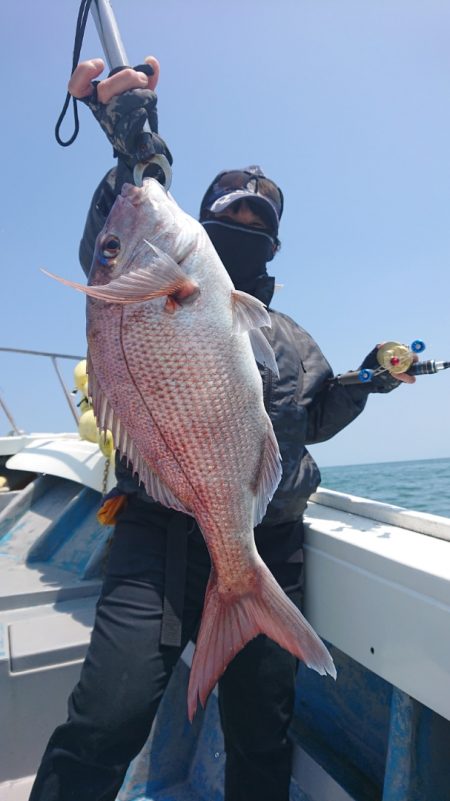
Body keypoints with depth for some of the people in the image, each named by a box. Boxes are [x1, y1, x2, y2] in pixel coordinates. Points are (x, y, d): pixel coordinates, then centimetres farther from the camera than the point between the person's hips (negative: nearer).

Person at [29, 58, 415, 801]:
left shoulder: (293, 339, 22)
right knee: (105, 725, -15)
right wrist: (136, 154, -25)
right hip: (161, 537, -3)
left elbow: (311, 421, 27)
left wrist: (362, 384, 12)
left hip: (269, 551, 4)